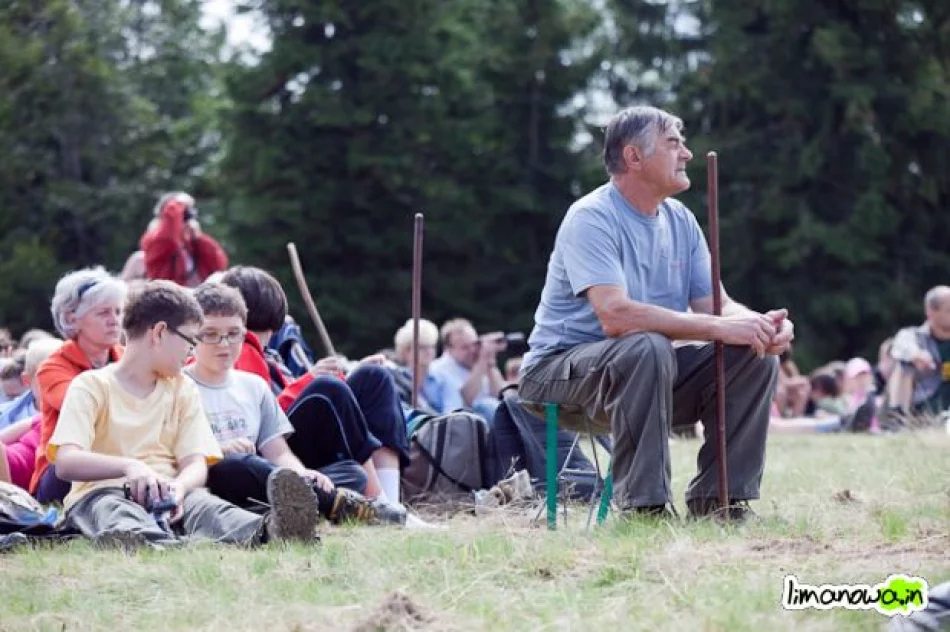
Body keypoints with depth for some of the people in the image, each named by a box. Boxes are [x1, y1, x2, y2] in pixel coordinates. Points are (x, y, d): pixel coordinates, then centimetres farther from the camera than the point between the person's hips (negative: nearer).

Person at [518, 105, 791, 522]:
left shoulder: (681, 221, 8)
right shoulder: (592, 218, -18)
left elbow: (714, 304, 4)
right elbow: (614, 315, -31)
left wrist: (760, 325, -21)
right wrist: (719, 328, -34)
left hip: (651, 374, 8)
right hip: (560, 368, -8)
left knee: (756, 355, -9)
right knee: (646, 347, -38)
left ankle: (718, 498, -4)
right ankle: (643, 505, -31)